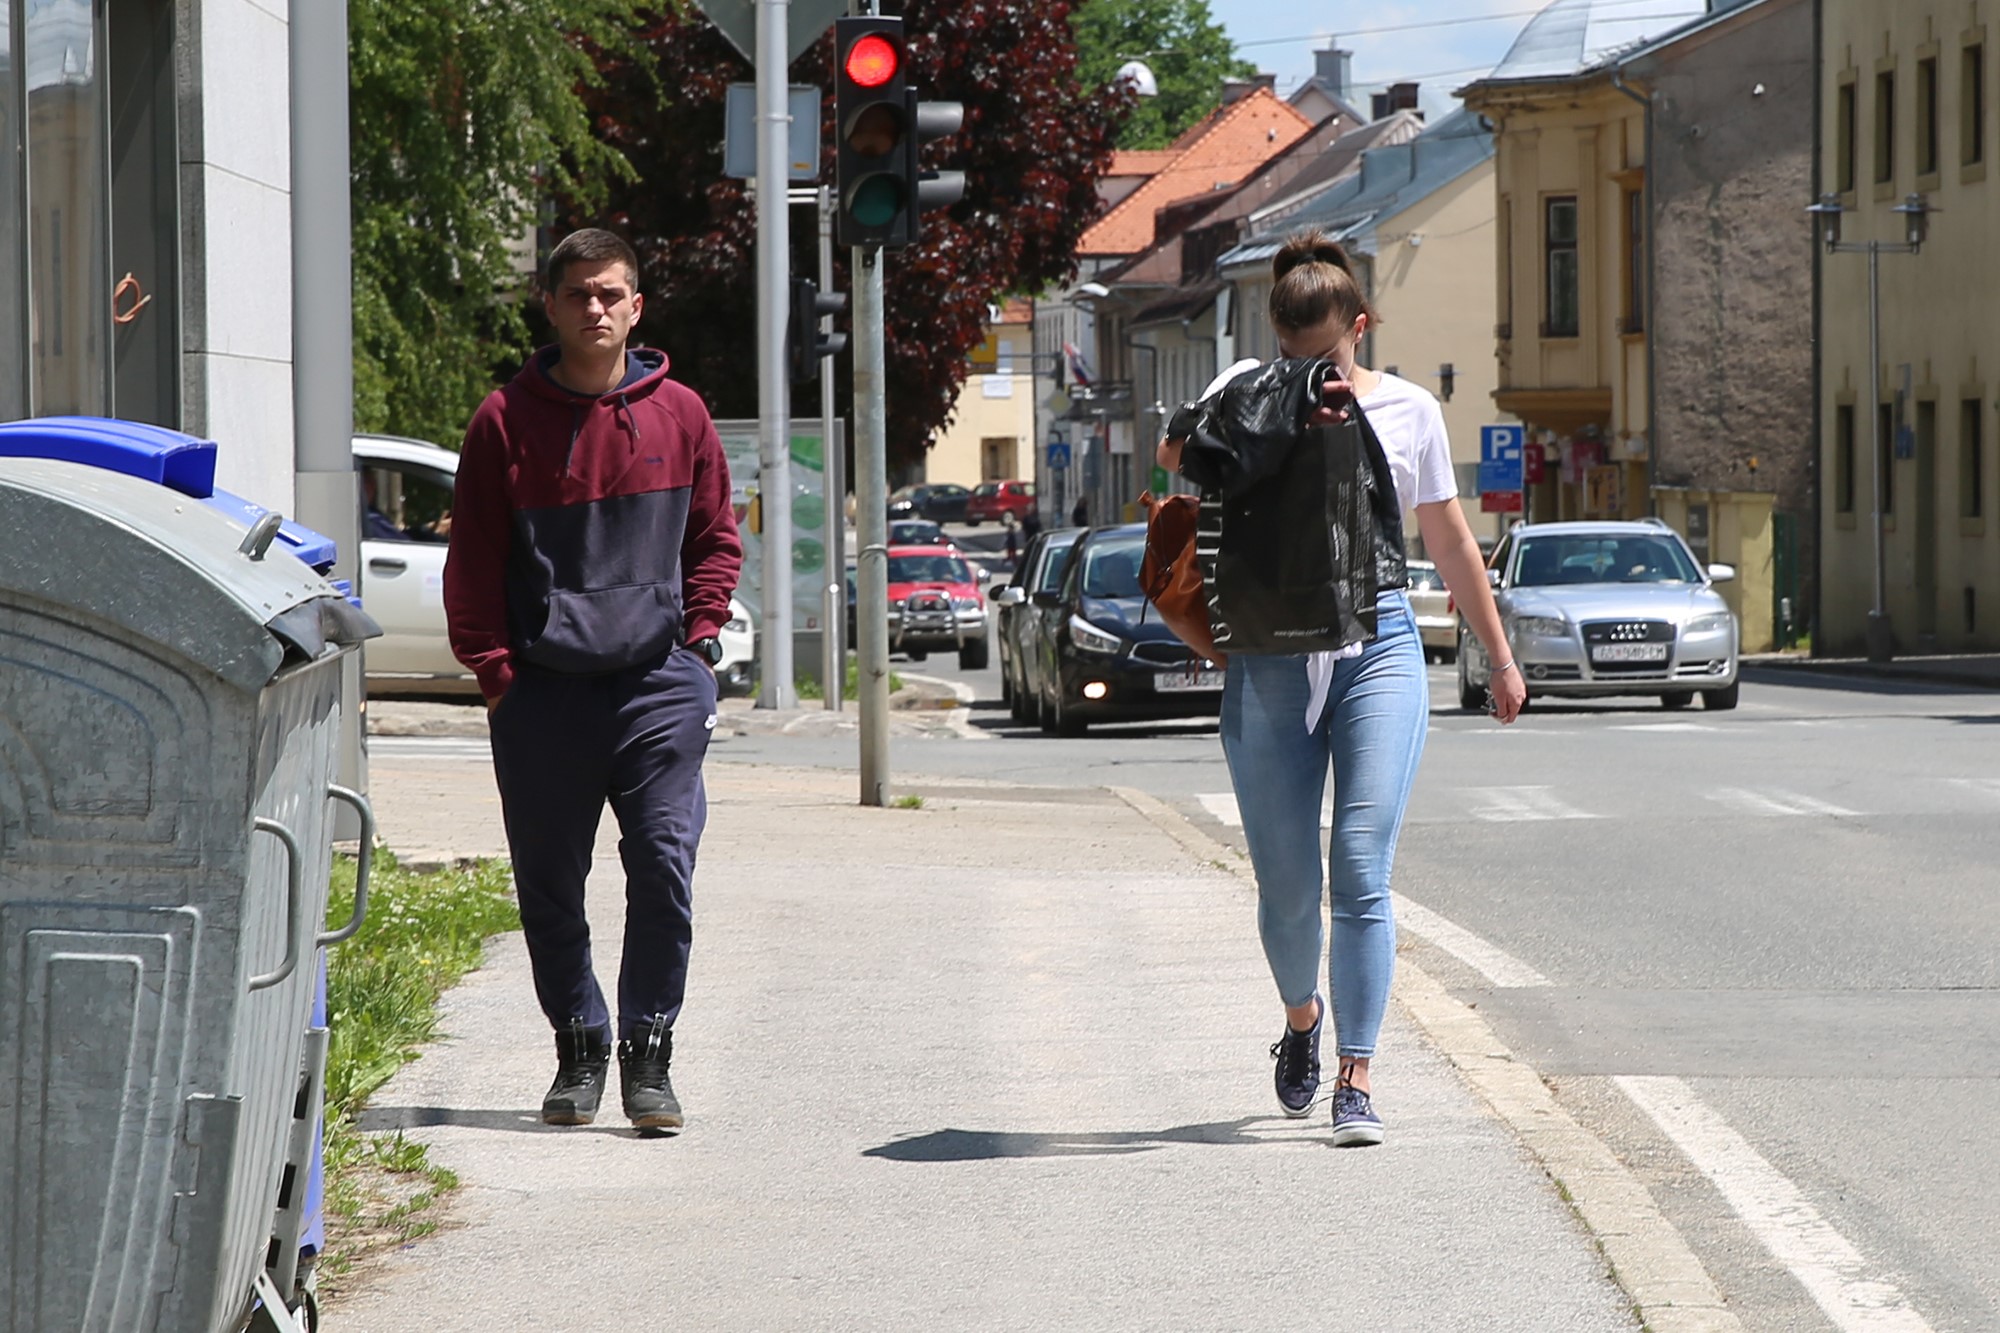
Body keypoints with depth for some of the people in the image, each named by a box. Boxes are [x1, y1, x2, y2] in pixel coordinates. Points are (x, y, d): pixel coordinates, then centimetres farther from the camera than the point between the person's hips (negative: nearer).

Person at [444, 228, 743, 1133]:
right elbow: (473, 559, 5)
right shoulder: (506, 420, 3)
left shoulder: (677, 414, 8)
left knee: (663, 868, -7)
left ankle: (649, 1057, 1)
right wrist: (494, 671, -2)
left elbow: (715, 540, 14)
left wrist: (696, 639, 2)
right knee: (549, 882, 5)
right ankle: (578, 1047, 20)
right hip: (544, 688, 0)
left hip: (660, 685, 0)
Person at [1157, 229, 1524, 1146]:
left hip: (1378, 649, 0)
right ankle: (1301, 1018, 35)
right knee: (1286, 882, 4)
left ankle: (1355, 1080, -9)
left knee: (1362, 872, -11)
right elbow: (1177, 454, -15)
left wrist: (1499, 656, 22)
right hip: (1270, 657, 0)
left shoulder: (1408, 411, 8)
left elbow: (1450, 542, 18)